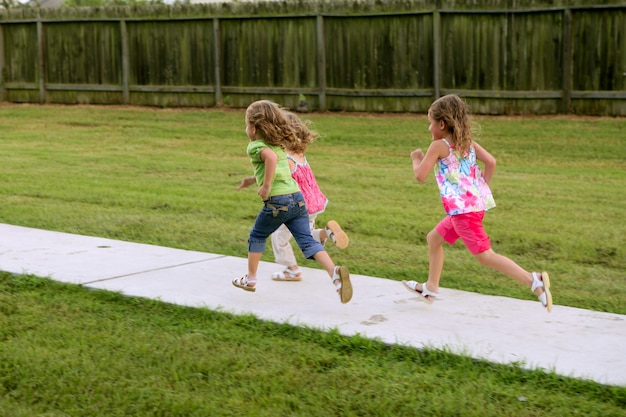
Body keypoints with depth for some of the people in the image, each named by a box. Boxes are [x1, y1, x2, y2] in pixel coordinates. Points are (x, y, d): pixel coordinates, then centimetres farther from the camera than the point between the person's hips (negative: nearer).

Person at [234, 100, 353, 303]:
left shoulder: (255, 146, -3)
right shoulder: (278, 145, 22)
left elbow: (271, 157, -25)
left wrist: (266, 186, -19)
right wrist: (253, 179, 39)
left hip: (277, 200, -6)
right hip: (297, 197, 6)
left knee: (257, 236, 17)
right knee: (307, 240, -2)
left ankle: (250, 278, 30)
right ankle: (334, 271, -25)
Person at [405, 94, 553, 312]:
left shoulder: (438, 146, -9)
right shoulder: (467, 142, 11)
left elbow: (420, 176, -11)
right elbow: (490, 161, 3)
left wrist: (416, 158, 8)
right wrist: (482, 188, 13)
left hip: (463, 208, -10)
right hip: (475, 203, 10)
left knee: (485, 255, -10)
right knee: (433, 238, 23)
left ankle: (533, 280, -21)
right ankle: (431, 288, 33)